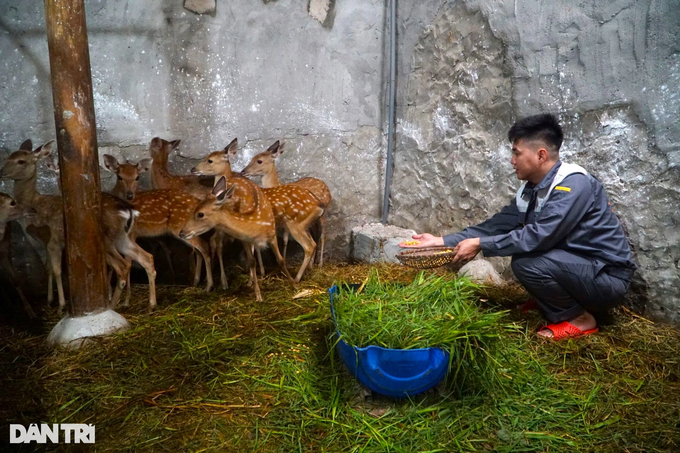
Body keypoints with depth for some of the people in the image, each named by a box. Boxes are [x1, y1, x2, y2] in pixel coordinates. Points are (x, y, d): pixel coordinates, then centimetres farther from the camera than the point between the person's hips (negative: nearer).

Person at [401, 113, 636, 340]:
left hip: (608, 277, -8)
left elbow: (538, 237, -31)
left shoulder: (574, 184, -23)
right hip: (578, 267, 8)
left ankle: (579, 319, -4)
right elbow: (498, 224, 3)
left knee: (527, 261, -26)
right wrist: (443, 241, -2)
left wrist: (480, 245, -23)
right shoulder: (532, 189, 3)